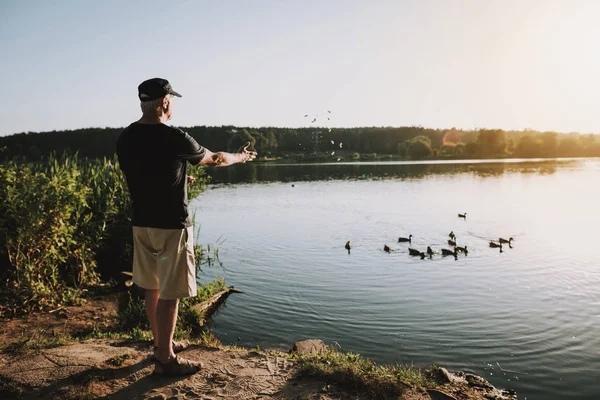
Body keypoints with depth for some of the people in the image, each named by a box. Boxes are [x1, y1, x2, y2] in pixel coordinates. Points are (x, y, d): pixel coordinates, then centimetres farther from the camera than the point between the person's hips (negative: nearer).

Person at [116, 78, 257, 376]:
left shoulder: (125, 138, 3)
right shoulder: (174, 138, -17)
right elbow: (214, 159, -1)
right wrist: (240, 157, 18)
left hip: (141, 223, 8)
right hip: (171, 225, -7)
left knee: (151, 287, 18)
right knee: (168, 294, 2)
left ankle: (161, 343, 34)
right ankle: (165, 359, 13)